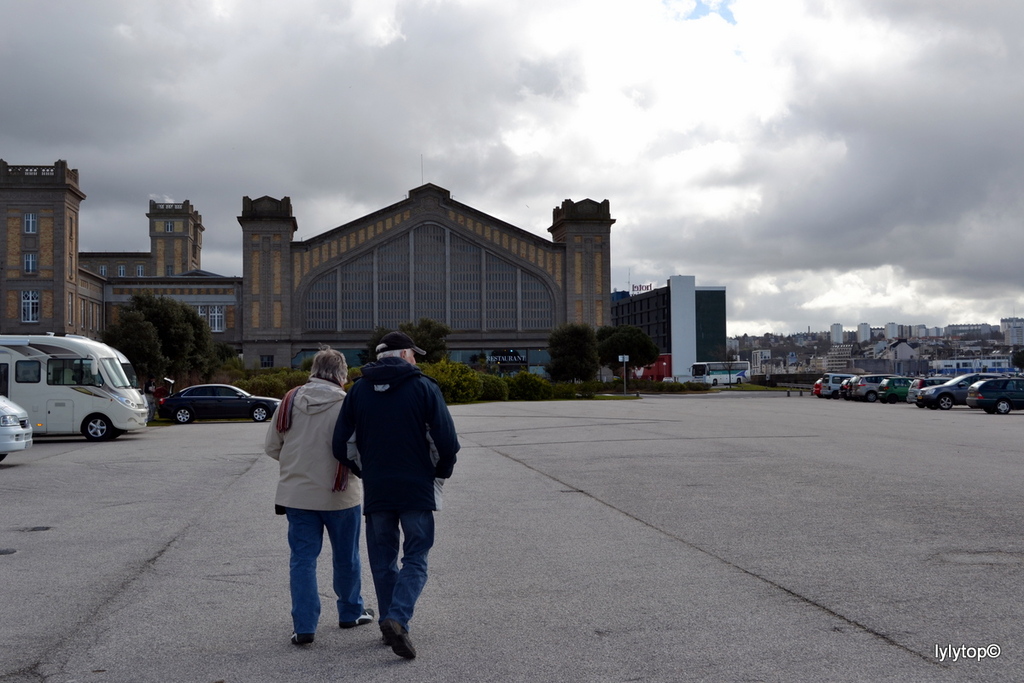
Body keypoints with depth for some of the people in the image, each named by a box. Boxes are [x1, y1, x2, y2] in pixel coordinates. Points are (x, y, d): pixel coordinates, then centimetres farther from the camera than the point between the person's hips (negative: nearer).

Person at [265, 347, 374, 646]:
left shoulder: (290, 400, -2)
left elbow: (272, 447, 3)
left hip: (296, 493, 2)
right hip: (340, 496, -2)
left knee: (302, 559, 7)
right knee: (346, 558, 16)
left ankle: (304, 626, 3)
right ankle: (351, 612, 32)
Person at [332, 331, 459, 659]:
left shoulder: (359, 390, 5)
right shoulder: (424, 386, -5)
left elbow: (343, 444, 5)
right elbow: (446, 441, -9)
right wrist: (440, 472, 9)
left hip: (375, 492, 3)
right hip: (417, 489, -3)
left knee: (383, 559, 14)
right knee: (415, 558, 3)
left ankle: (390, 623, 18)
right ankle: (397, 620, -14)